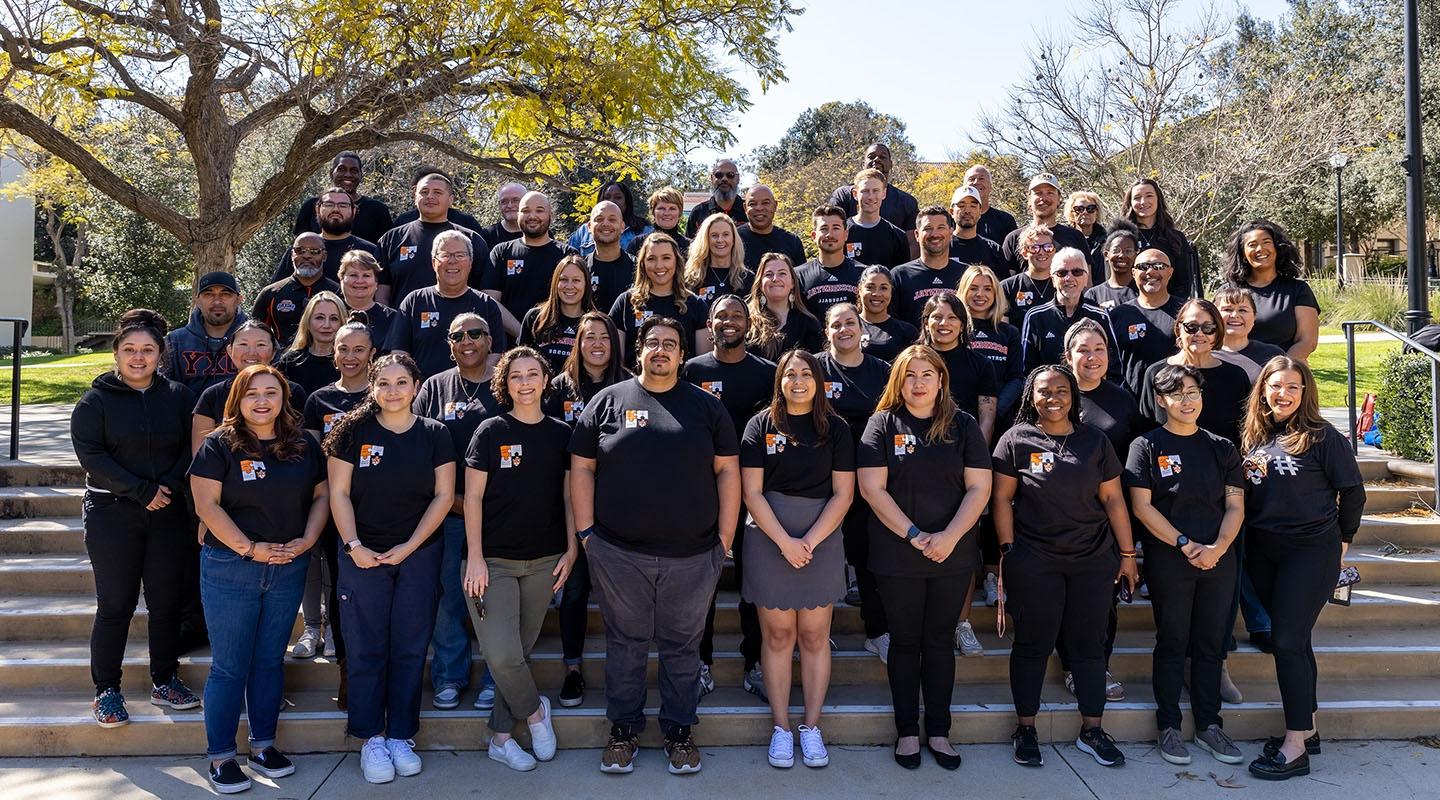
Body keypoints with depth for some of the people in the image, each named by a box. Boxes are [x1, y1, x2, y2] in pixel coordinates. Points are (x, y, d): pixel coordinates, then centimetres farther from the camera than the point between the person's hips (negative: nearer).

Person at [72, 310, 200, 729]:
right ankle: (106, 690, 13)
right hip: (112, 517, -2)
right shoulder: (95, 401, 0)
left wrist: (170, 486, -13)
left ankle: (165, 680, 21)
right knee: (115, 606, 1)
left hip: (170, 516, 2)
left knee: (167, 601, 8)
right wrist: (143, 491, -16)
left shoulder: (180, 396, 6)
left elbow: (193, 447, 3)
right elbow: (91, 455, -9)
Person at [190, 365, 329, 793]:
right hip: (230, 569, -3)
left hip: (289, 568, 4)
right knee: (230, 665, 2)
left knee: (271, 660, 13)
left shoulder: (305, 445, 6)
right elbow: (207, 505, -10)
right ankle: (221, 757, 13)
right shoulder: (219, 445, -4)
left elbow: (321, 495, 9)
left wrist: (307, 539, -7)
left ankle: (263, 745, 25)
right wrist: (250, 548, -16)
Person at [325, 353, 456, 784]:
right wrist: (354, 546, -12)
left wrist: (409, 546, -7)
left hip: (418, 556, 1)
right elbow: (339, 493, -2)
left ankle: (401, 736, 17)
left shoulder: (434, 434, 2)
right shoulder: (353, 431, -1)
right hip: (362, 556, -1)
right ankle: (371, 739, 13)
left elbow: (444, 495, 0)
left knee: (410, 649, 6)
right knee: (366, 650, 2)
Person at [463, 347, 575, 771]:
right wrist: (475, 557, -10)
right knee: (501, 652, -13)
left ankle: (501, 735, 24)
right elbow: (473, 497, -4)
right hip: (495, 560, -2)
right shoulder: (491, 431, -2)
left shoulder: (561, 434, 5)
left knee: (520, 649, 9)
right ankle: (534, 710, 15)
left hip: (544, 561, 3)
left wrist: (571, 550, 3)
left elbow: (570, 496, 9)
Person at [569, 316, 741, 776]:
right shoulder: (608, 401, 4)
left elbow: (727, 471, 5)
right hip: (618, 553, 0)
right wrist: (586, 532, -2)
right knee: (625, 643, 11)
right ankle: (623, 729, 25)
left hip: (692, 555, 0)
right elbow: (581, 468, 4)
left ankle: (679, 730, 25)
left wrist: (725, 537, 0)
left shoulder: (706, 407, 6)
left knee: (682, 646, 10)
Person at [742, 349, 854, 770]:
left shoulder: (835, 428, 3)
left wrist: (809, 541, -12)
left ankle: (811, 727, 15)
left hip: (822, 538, 1)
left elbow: (843, 494, -1)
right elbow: (752, 492, -3)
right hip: (769, 538, 0)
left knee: (814, 636, 4)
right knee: (778, 636, 4)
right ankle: (781, 728, 14)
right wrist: (784, 541, -13)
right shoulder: (761, 425, 1)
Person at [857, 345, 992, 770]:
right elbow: (872, 488, -9)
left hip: (954, 556, 2)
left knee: (940, 641, 10)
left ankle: (939, 731, 22)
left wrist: (950, 535, -15)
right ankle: (907, 731, 21)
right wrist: (914, 535, -15)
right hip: (897, 556, -1)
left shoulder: (963, 426, 3)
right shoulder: (883, 423, -2)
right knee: (905, 642, 9)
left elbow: (979, 488, -1)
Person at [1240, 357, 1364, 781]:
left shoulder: (1322, 437, -10)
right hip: (1262, 551, 6)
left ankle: (1295, 748, -1)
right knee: (1290, 639, 13)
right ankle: (1307, 730, 25)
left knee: (1288, 641, -8)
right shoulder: (1254, 436, 6)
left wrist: (1342, 539, 4)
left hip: (1311, 551, -6)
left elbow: (1353, 492, -2)